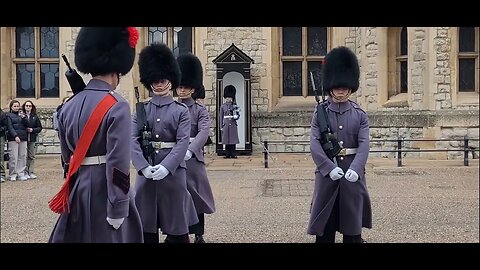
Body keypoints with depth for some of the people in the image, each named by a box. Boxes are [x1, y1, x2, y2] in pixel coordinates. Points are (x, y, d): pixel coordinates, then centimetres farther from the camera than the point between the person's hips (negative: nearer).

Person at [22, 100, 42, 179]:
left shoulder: (35, 117, 9)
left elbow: (40, 127, 9)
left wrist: (33, 130, -7)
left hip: (32, 139, 3)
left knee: (32, 156, 5)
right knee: (25, 156, -3)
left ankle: (31, 172, 9)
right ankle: (25, 172, 4)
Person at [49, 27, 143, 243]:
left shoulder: (68, 106, 7)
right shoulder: (117, 107, -15)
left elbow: (67, 156, 14)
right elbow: (118, 164, -19)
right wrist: (117, 211, -16)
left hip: (77, 190, 7)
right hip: (105, 192, -6)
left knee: (74, 236, 15)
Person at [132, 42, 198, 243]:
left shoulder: (181, 110, 2)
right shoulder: (141, 110, 7)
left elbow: (183, 142, -8)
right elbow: (133, 140, -3)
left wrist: (166, 166, -20)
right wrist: (143, 167, -17)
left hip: (173, 170, -2)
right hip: (146, 170, 2)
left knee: (177, 225, 5)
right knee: (146, 224, 8)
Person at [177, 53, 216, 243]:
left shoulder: (200, 110, 1)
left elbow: (203, 132, -15)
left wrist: (189, 150, -33)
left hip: (192, 157, -1)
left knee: (195, 195, 7)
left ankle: (199, 235, 19)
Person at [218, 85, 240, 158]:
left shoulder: (234, 106, 8)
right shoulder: (223, 106, 7)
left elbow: (237, 115, 9)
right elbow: (220, 117, 6)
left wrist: (236, 116, -14)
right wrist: (221, 127, 1)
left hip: (233, 125, 1)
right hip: (226, 124, 0)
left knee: (233, 140, -1)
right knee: (226, 140, 1)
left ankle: (233, 154, 4)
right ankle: (228, 154, 7)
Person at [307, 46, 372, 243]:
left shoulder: (359, 114, 4)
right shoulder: (320, 112, 0)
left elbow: (364, 145, -6)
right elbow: (315, 144, -9)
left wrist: (355, 169, -22)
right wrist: (330, 168, -21)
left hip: (353, 171, 1)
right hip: (327, 170, -1)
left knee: (353, 219, 8)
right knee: (325, 221, 5)